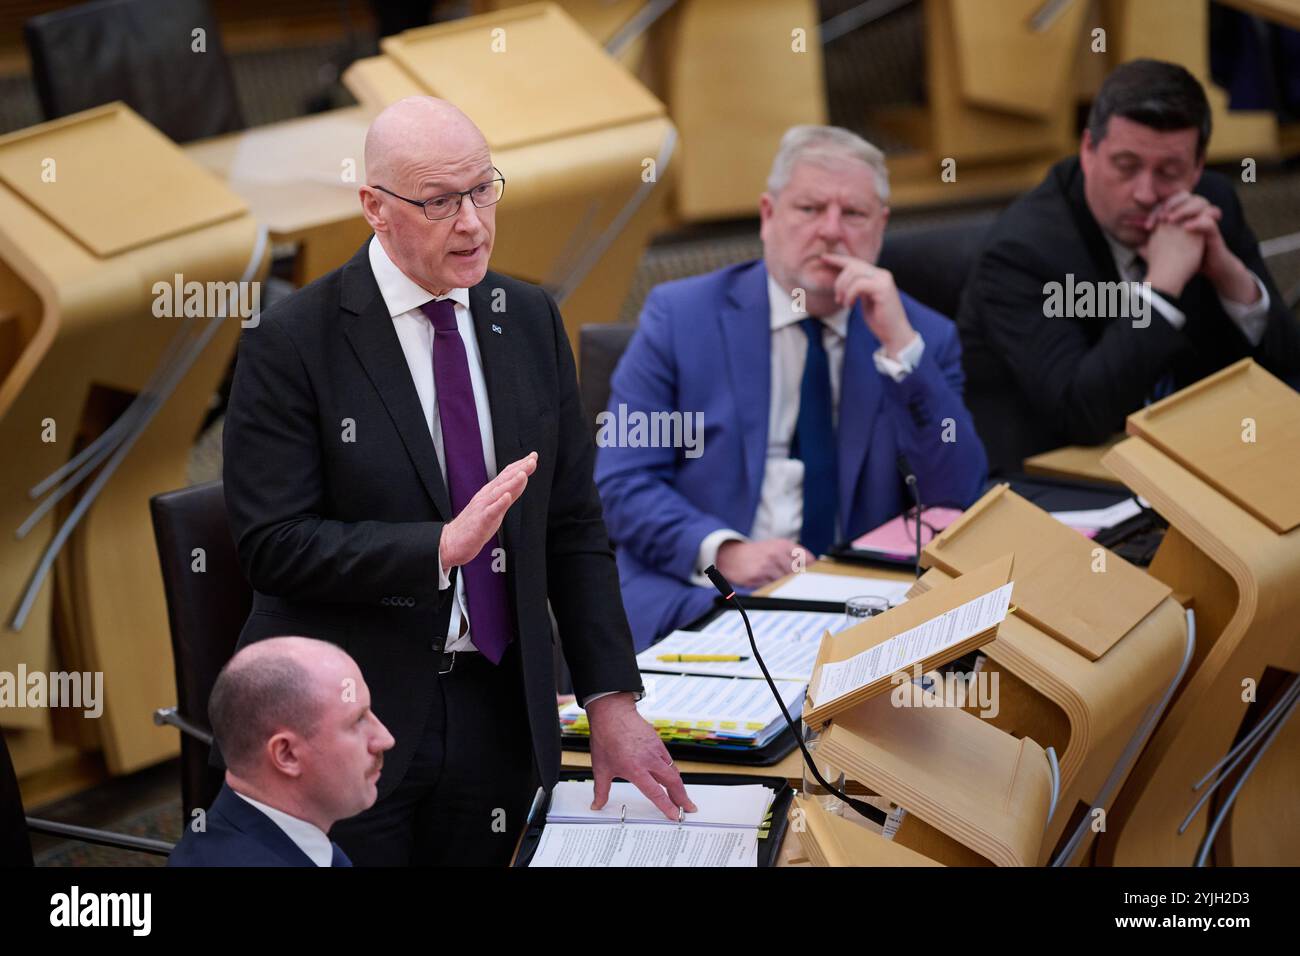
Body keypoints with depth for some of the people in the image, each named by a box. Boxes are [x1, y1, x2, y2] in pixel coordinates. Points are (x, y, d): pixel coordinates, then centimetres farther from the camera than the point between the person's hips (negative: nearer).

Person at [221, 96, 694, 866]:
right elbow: (273, 545, -15)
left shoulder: (531, 321, 6)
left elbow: (574, 525, 7)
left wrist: (612, 702, 1)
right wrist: (442, 548, -24)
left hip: (499, 712, 4)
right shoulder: (294, 344, -10)